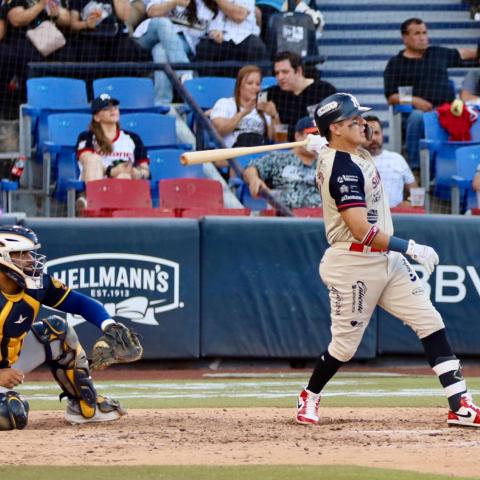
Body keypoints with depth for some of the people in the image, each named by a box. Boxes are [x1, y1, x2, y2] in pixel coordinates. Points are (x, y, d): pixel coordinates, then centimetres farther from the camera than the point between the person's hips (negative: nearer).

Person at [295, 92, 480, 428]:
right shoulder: (344, 170, -22)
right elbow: (362, 231, -27)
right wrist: (411, 249, -24)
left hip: (386, 261, 10)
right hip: (354, 265, -10)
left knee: (431, 323, -1)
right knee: (345, 345, 2)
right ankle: (310, 397, 30)